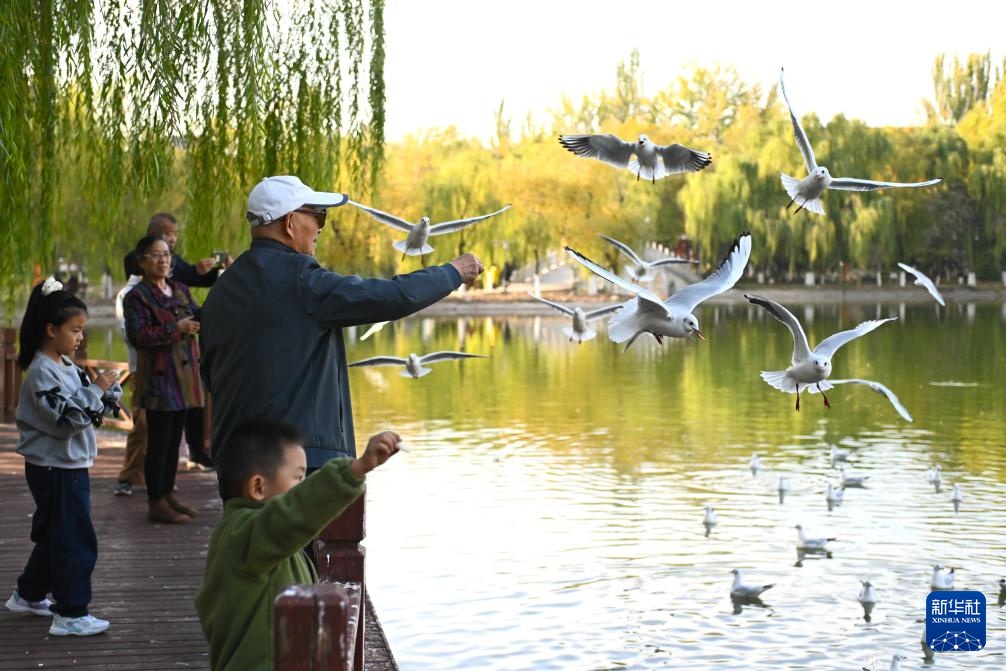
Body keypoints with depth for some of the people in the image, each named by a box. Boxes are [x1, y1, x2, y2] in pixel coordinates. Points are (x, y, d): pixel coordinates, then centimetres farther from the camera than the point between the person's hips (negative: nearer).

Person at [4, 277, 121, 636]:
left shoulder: (66, 365, 10)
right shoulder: (41, 372, -18)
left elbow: (89, 409, 16)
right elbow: (66, 418, -26)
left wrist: (107, 392, -3)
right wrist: (97, 390, -23)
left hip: (69, 465, 10)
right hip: (56, 468, -10)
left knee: (53, 536, 21)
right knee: (76, 541, -6)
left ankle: (29, 595, 35)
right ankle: (70, 614, 0)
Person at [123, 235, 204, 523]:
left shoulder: (180, 290, 15)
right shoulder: (137, 297, -8)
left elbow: (197, 317, 12)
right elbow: (137, 336, -17)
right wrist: (176, 329, -19)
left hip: (183, 374, 7)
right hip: (158, 377, -7)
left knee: (174, 440, 14)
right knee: (159, 442, -5)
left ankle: (168, 493, 25)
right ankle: (156, 503, 0)